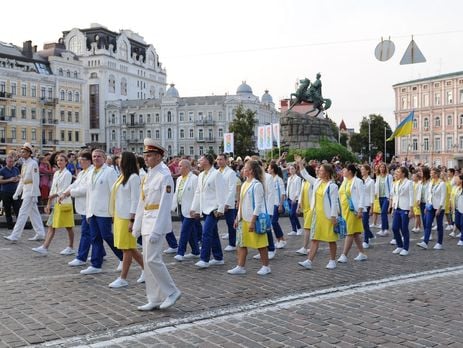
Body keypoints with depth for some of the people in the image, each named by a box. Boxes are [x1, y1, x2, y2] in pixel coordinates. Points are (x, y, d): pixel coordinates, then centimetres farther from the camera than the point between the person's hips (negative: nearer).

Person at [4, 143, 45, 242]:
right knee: (34, 213, 12)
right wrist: (17, 193, 18)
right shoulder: (24, 164, 14)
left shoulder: (33, 163, -12)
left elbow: (36, 180, -16)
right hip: (25, 190, 9)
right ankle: (40, 234, 18)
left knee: (23, 212, -9)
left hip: (31, 191, -9)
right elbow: (22, 180, 20)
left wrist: (34, 195, -19)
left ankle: (15, 236, -8)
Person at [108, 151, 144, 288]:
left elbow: (135, 200, -15)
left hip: (127, 217, -9)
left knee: (127, 248, -1)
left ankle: (123, 279, 6)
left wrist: (132, 220, -18)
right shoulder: (122, 177, 14)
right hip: (119, 216, 9)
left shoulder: (133, 177, -12)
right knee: (129, 248, 14)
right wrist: (114, 215, 14)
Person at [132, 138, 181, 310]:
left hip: (158, 220, -9)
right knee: (148, 261, 10)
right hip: (146, 220, 9)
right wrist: (137, 225, 16)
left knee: (152, 259, -11)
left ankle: (171, 291, 5)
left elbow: (165, 204, -18)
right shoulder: (148, 175, 13)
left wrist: (156, 230, -22)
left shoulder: (164, 176, -14)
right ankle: (154, 300, 17)